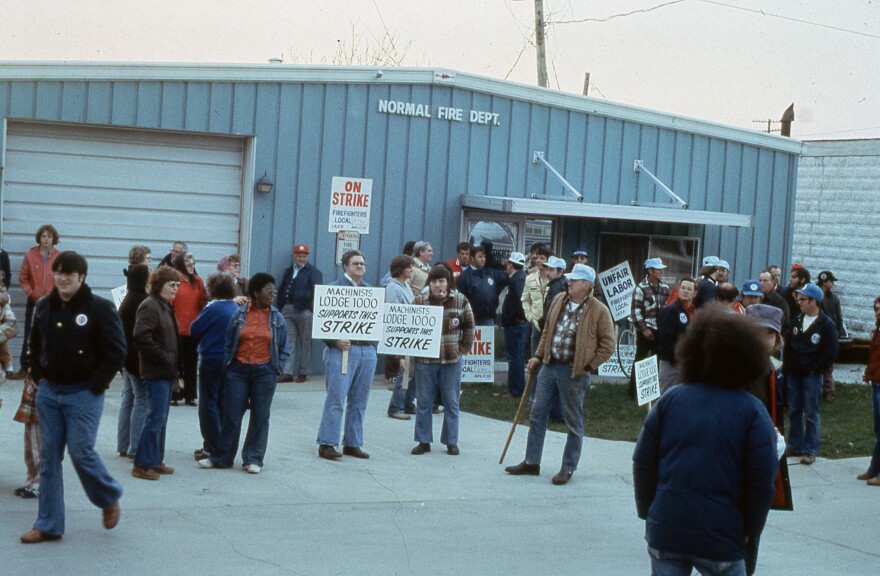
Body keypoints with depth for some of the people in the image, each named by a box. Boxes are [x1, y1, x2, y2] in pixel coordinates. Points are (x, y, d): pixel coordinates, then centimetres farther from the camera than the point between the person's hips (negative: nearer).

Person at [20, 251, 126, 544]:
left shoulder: (100, 308, -10)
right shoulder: (44, 307, 6)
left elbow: (116, 352, -11)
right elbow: (35, 345, 21)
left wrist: (95, 385, -12)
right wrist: (38, 375, 9)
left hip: (83, 395, -5)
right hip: (49, 392, 5)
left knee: (81, 452, -9)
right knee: (49, 457, 6)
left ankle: (109, 498, 21)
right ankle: (48, 525, 13)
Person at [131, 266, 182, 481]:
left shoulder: (167, 307, 18)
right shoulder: (150, 306, -13)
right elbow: (141, 337, -24)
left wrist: (176, 366, 15)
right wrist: (162, 358, -20)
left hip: (166, 372, 10)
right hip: (156, 372, -10)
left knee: (161, 418, 14)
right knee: (156, 417, -9)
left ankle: (156, 461, 21)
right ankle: (142, 464, -5)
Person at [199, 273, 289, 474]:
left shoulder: (277, 318, 2)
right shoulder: (239, 315, -1)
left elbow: (283, 349, 7)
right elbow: (228, 343, 4)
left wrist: (276, 370, -1)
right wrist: (226, 367, 1)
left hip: (264, 372, 1)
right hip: (238, 369, 0)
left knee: (260, 417, 5)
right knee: (231, 415, 3)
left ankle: (253, 459, 15)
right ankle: (222, 457, 14)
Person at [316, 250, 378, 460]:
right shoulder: (334, 289, -2)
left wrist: (374, 344, 5)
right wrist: (335, 341, -17)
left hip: (367, 351, 6)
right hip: (342, 350, -6)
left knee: (359, 402, 9)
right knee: (336, 399, -8)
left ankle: (352, 443, 17)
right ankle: (326, 444, -3)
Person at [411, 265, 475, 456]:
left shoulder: (460, 300, 0)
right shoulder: (419, 301, -2)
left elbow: (469, 326, 10)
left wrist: (465, 346, 7)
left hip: (452, 360, 0)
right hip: (425, 360, 0)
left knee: (451, 403, 6)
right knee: (424, 402, 6)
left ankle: (451, 442, 16)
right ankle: (423, 441, 15)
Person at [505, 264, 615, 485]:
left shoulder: (599, 311, -10)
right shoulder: (559, 302, 8)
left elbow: (608, 344, -8)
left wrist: (588, 366, -10)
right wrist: (538, 356, 12)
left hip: (574, 372, -6)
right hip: (549, 366, 6)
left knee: (574, 422, 4)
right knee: (537, 414, 9)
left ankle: (568, 468, 13)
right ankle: (531, 462, 19)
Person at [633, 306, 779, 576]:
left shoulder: (670, 400, 2)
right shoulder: (753, 412, -5)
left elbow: (643, 463, 2)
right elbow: (762, 483, -9)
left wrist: (647, 512, 13)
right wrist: (750, 534, 4)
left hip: (664, 531, 2)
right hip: (722, 536, -2)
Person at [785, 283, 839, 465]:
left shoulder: (826, 325, -9)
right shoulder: (797, 321, 9)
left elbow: (831, 353, -9)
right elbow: (788, 345, 16)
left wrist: (814, 369, -10)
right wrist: (787, 366, 7)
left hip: (812, 375, -6)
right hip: (793, 374, 6)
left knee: (811, 414, -1)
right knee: (794, 412, 11)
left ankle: (810, 450, 4)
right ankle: (794, 447, 20)